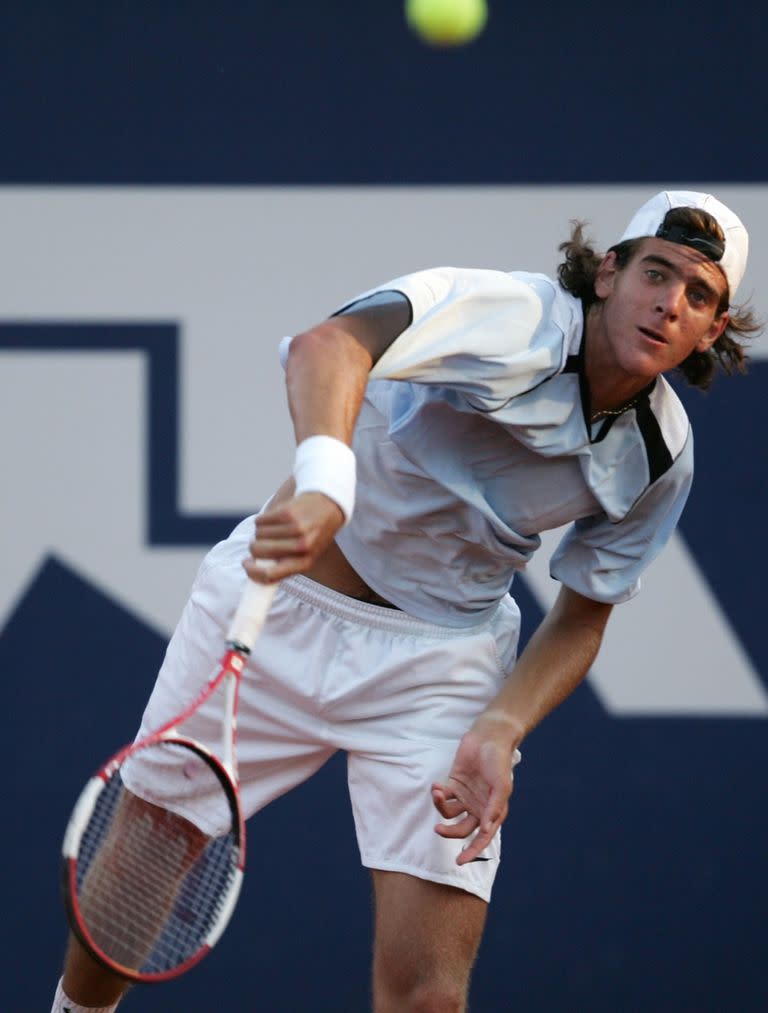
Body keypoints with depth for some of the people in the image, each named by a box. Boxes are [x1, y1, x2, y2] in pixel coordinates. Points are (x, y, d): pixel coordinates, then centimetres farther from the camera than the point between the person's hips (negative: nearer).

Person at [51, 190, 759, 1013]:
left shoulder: (661, 459, -6)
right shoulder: (515, 318, -24)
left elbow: (582, 618, 7)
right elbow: (331, 345, -43)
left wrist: (498, 734, -13)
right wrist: (324, 482, -63)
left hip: (442, 663, 3)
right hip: (279, 604, -3)